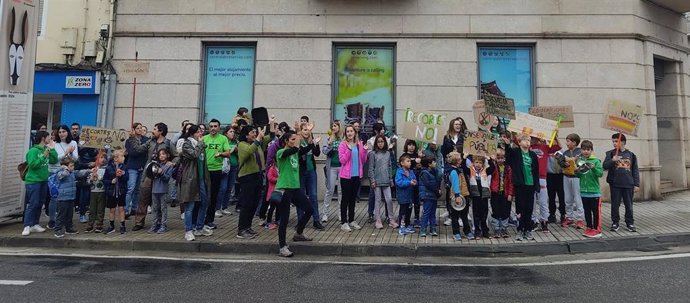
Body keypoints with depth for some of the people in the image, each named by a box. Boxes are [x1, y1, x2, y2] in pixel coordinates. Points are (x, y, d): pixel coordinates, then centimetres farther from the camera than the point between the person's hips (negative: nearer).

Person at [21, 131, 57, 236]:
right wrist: (43, 156, -24)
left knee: (40, 204, 11)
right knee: (32, 204, -7)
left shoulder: (46, 150, 6)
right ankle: (27, 226, -2)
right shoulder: (33, 150, -13)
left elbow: (54, 160, 3)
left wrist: (52, 149, -2)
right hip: (33, 181, -7)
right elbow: (32, 164, -21)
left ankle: (35, 224, 19)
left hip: (44, 181, 7)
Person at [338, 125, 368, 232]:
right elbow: (342, 160, -13)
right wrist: (349, 150, -22)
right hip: (346, 176, -5)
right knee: (345, 199, 0)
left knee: (353, 198, 14)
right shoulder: (343, 144, -6)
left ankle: (351, 220, 24)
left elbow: (363, 161, 8)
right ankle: (343, 222, 6)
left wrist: (364, 150, -7)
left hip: (357, 175, 5)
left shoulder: (359, 144, 8)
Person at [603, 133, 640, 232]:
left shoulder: (631, 155, 5)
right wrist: (612, 160, -24)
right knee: (615, 205, 5)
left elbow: (635, 170, 7)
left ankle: (630, 223, 21)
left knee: (629, 205, 9)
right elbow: (605, 166, -6)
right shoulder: (611, 153, 1)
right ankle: (615, 223, 15)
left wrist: (636, 184, 4)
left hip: (628, 184, 1)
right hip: (615, 184, -1)